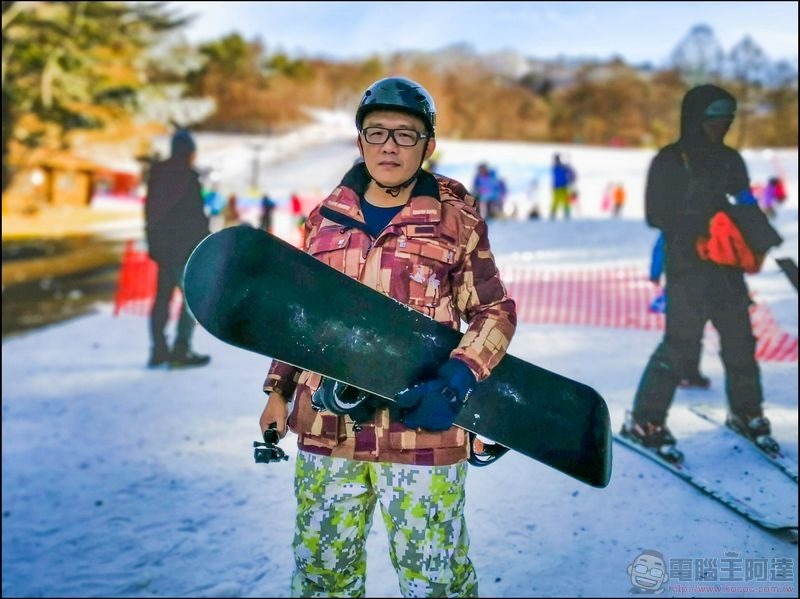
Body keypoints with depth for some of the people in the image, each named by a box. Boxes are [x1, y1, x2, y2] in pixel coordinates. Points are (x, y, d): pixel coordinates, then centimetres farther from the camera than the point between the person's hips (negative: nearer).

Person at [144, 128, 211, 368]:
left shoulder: (156, 173, 12)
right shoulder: (188, 177, -12)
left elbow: (149, 211, 17)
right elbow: (196, 216, -13)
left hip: (161, 244, 8)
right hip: (184, 246, -8)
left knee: (162, 296, 11)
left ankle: (159, 350, 12)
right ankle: (181, 349, -7)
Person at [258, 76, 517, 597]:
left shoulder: (457, 219, -3)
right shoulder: (327, 215, 8)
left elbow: (496, 312, -1)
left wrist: (458, 378, -17)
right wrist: (279, 390, 13)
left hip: (420, 427, -3)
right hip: (326, 427, 4)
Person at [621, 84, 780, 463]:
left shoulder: (730, 160, 12)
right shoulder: (670, 161, -6)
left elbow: (744, 202, 18)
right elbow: (656, 215, -11)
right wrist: (703, 225, -23)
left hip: (726, 265, 6)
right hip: (687, 265, -6)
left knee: (740, 339, 9)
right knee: (681, 343, -10)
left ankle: (746, 413, 28)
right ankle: (644, 420, 1)